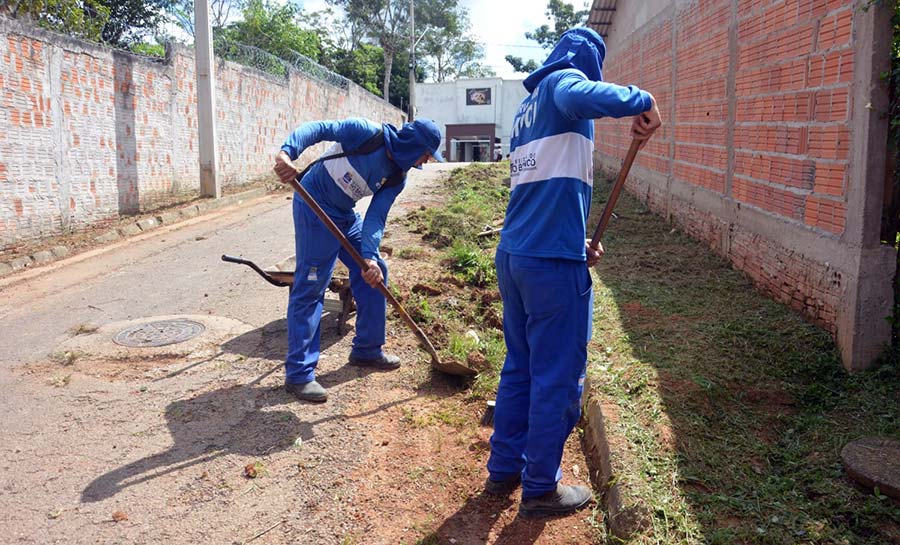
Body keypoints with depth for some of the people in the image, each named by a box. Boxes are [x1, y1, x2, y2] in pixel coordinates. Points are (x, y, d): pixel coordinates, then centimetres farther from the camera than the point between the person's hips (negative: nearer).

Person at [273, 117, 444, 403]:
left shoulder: (397, 178, -3)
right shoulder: (367, 133, -21)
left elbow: (376, 218, -10)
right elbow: (319, 128, -26)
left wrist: (369, 257, -27)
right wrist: (287, 152, -44)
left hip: (346, 216, 8)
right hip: (315, 208, -8)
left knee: (375, 273, 10)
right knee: (310, 286, -10)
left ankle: (367, 350, 26)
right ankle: (298, 373, -3)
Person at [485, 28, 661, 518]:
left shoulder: (527, 106, 22)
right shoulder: (562, 82, -4)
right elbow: (582, 98, -32)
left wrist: (575, 239, 24)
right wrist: (641, 100, -18)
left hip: (512, 254, 9)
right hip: (552, 261, -9)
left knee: (519, 368, 19)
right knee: (558, 379, 3)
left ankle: (503, 469, 30)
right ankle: (541, 489, 16)